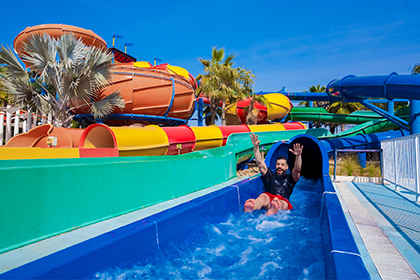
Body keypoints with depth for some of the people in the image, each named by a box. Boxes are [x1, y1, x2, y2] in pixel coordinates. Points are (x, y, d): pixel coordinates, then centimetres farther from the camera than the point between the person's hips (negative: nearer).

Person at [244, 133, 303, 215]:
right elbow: (260, 162, 17)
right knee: (263, 198, -35)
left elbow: (297, 170, 5)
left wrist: (298, 156, -15)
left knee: (280, 204, -38)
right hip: (268, 197, 1)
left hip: (283, 200, -1)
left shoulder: (290, 178, 26)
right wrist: (256, 147, 4)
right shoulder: (270, 175, 28)